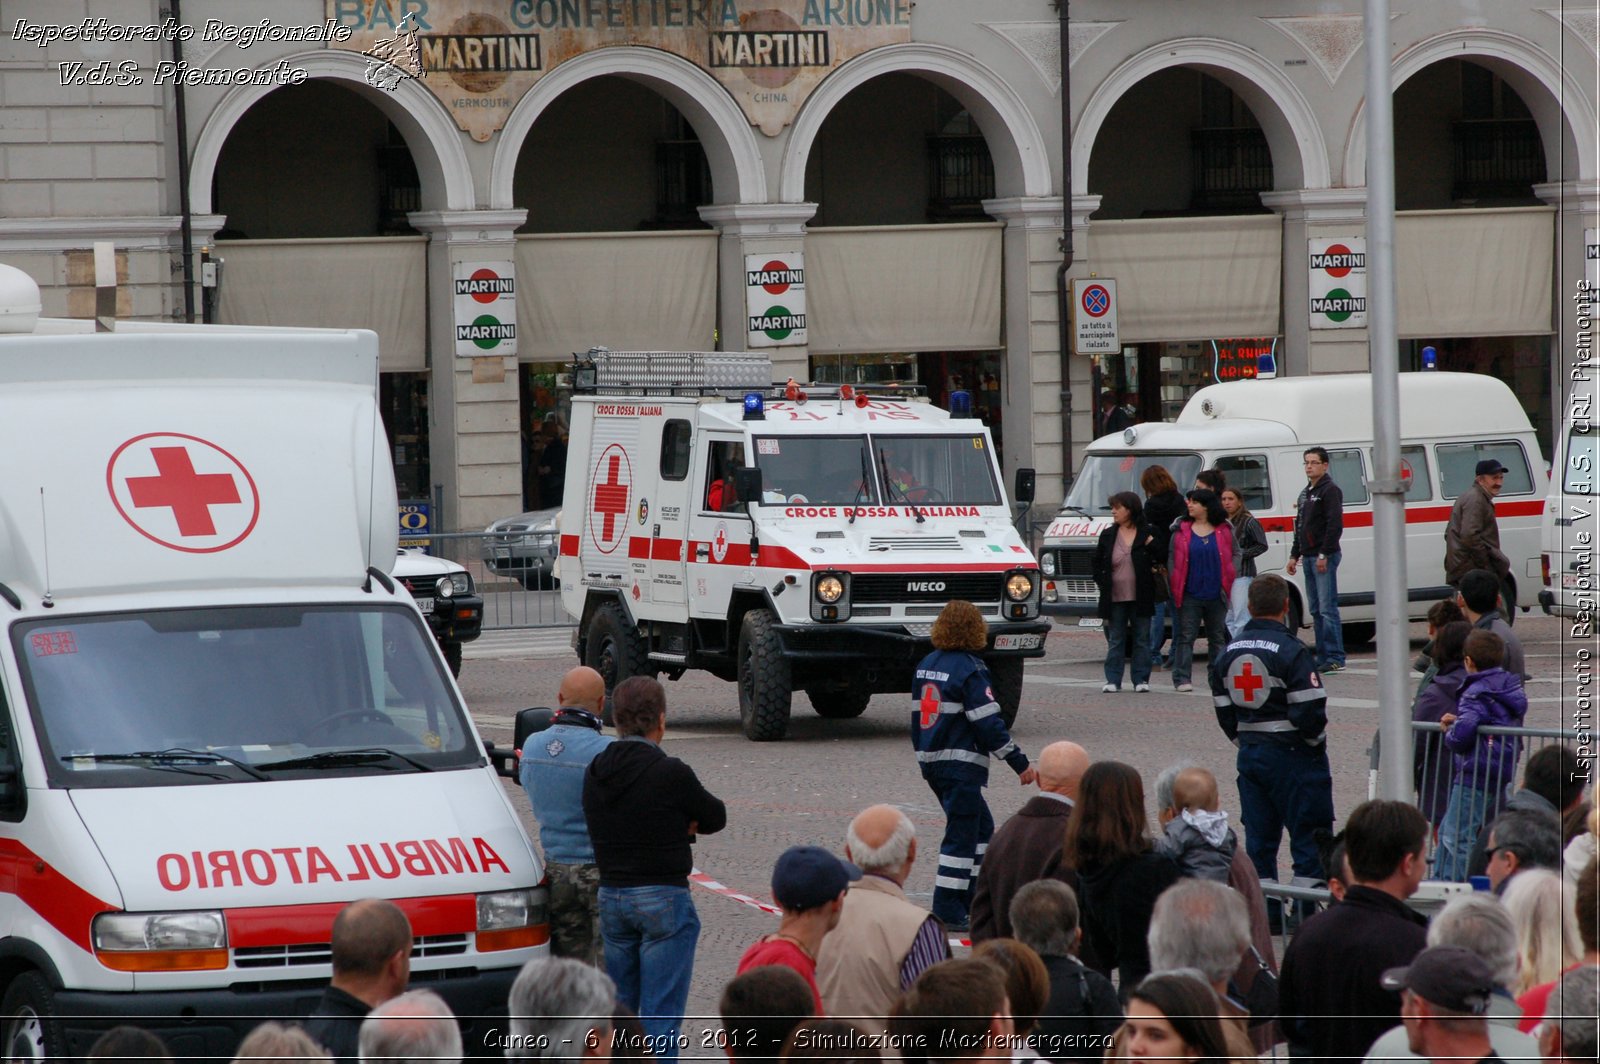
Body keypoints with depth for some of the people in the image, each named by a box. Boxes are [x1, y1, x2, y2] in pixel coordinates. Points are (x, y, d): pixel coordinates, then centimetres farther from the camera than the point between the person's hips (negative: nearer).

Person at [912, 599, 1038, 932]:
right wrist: (1021, 764, -12)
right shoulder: (970, 669, -15)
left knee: (981, 827, 19)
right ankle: (948, 913, -4)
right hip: (961, 764, -9)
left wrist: (923, 754, 28)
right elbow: (988, 723, -17)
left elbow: (918, 715, 17)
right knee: (961, 835, -3)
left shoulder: (927, 665, 10)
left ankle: (974, 899, 21)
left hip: (932, 762, 9)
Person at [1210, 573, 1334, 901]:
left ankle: (1262, 910, 11)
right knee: (1309, 835, -1)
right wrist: (1316, 743, 0)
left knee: (1259, 836, 11)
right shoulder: (1291, 651, -15)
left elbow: (1223, 708, 10)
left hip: (1249, 754, 6)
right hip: (1292, 752, -6)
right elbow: (1310, 708, -17)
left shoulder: (1230, 651, 6)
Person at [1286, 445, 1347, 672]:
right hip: (1309, 558, 9)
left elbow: (1335, 525, -17)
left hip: (1325, 557, -9)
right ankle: (1323, 657, 12)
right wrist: (1294, 555, 19)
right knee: (1315, 610, 9)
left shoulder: (1330, 491, -9)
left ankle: (1335, 658, -12)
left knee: (1327, 609, -12)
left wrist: (1324, 555, -20)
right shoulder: (1305, 493, 19)